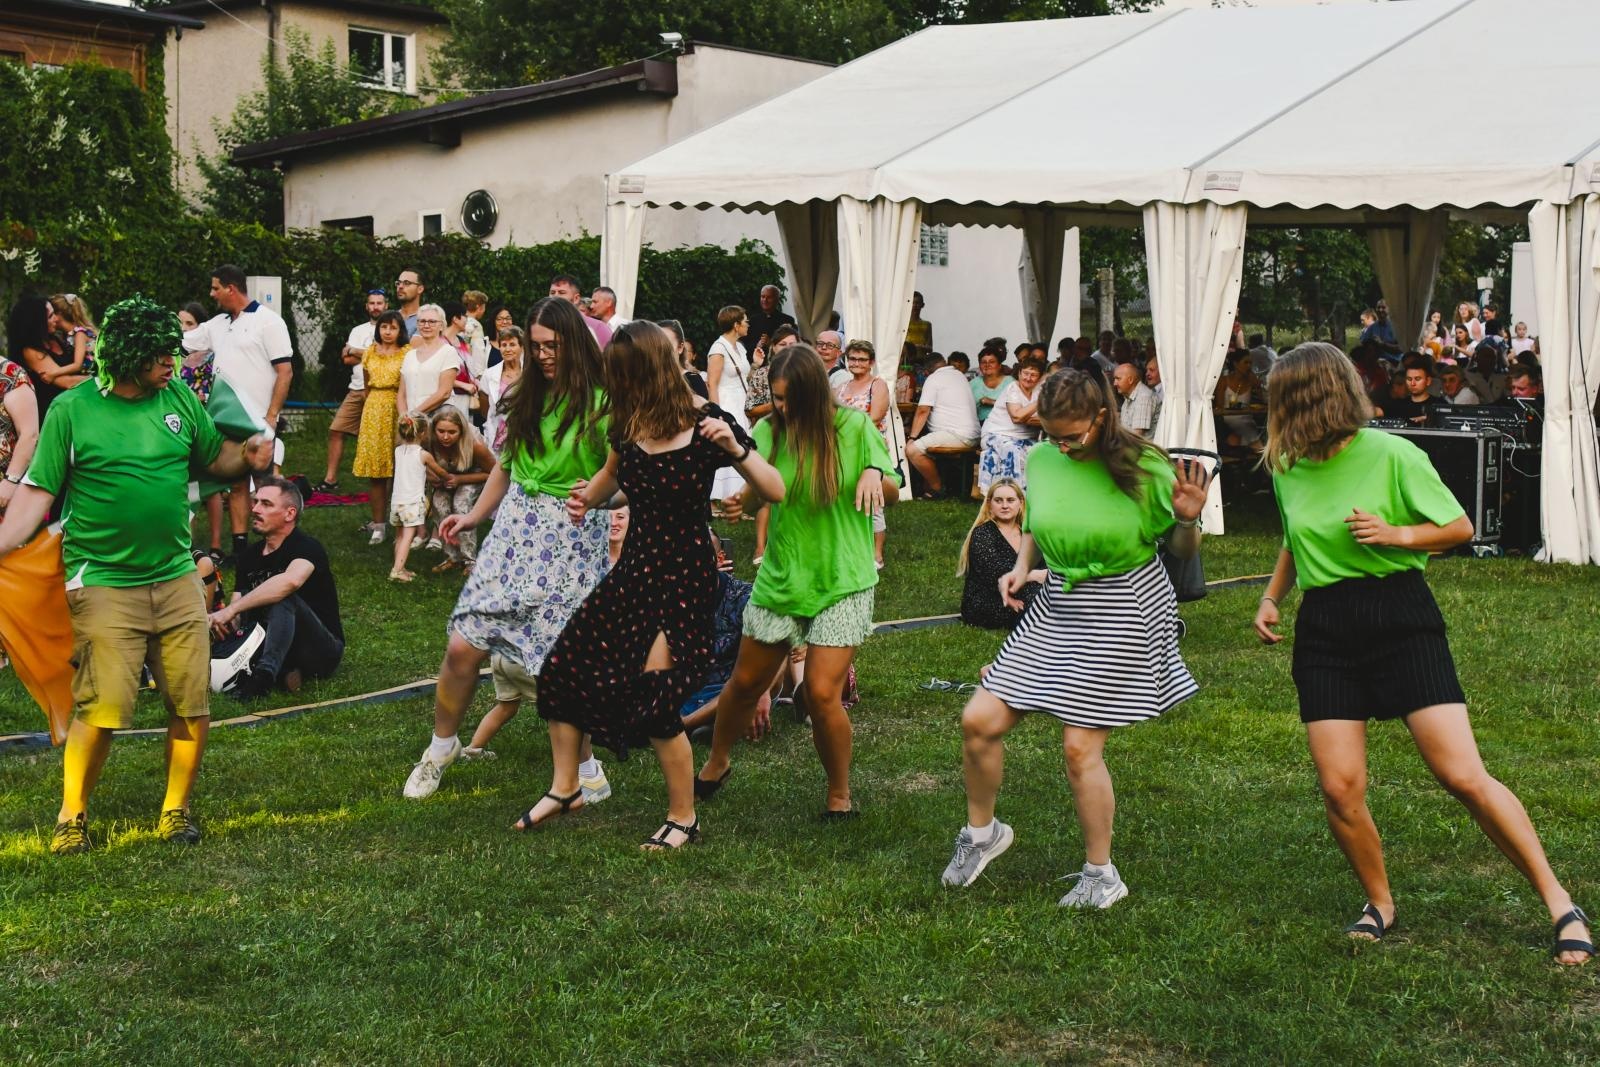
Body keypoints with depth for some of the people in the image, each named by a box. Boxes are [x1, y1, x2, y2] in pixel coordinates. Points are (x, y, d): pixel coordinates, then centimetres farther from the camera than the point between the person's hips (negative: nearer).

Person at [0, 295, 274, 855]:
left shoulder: (180, 401, 5)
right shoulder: (72, 410, -6)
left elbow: (217, 457, 15)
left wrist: (248, 457, -7)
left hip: (177, 578, 4)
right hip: (104, 584, -4)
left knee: (193, 704, 4)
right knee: (101, 710, -7)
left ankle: (177, 809, 23)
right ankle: (72, 817, 14)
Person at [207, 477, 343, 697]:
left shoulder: (307, 547, -14)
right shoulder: (250, 556, 9)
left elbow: (291, 581, -38)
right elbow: (236, 607, 4)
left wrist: (231, 610, -39)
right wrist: (229, 620, -22)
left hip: (324, 651, -7)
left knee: (283, 599, -32)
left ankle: (266, 672, -44)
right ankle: (282, 672, -21)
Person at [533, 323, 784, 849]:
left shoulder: (705, 421, -15)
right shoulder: (628, 423, 3)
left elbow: (775, 491, -16)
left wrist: (735, 447, -31)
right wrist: (587, 498, 9)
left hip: (686, 574, -7)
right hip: (635, 567, 7)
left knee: (654, 697, -13)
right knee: (559, 670, 4)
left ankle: (683, 817, 9)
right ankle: (565, 788, 25)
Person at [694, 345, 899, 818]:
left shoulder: (853, 426, -8)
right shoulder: (770, 431, -3)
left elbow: (892, 494, -2)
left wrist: (876, 473, -24)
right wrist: (740, 501, -27)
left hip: (842, 581, -3)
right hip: (781, 577, 3)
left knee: (822, 694, -13)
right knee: (745, 682, 14)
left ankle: (840, 795, 10)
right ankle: (716, 764, 42)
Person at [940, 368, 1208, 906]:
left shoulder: (1143, 467, -13)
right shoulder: (1042, 459, -2)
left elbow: (1182, 551, -5)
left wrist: (1187, 519, -26)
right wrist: (1021, 568, 1)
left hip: (1122, 612, -5)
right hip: (1055, 609, 5)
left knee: (1081, 746, -4)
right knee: (979, 720, -1)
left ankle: (1101, 875, 15)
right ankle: (981, 831, 25)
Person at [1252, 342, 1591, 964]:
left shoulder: (1391, 455, -8)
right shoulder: (1287, 468, 7)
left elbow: (1460, 527, 0)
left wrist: (1398, 534, -16)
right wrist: (1272, 597, 11)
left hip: (1400, 617, -4)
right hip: (1324, 632, 4)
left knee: (1463, 776, -11)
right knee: (1339, 789, -4)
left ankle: (1560, 906, 2)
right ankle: (1380, 904, 20)